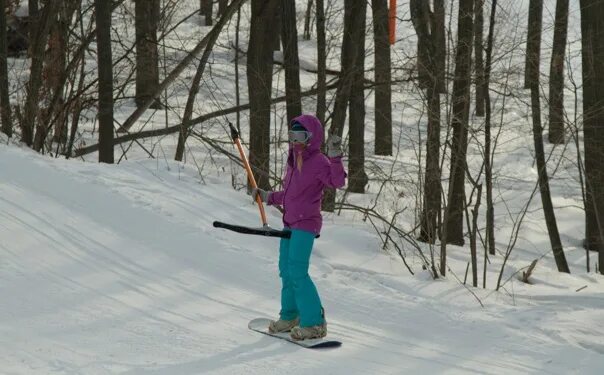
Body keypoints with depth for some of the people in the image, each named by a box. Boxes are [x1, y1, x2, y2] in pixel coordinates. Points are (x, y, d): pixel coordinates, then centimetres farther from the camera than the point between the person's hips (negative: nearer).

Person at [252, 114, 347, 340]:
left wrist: (335, 157, -39)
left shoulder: (319, 162, -12)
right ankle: (290, 316, 29)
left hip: (306, 223, -9)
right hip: (290, 222, 9)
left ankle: (314, 323, -8)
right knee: (286, 270, 15)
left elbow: (337, 182, -29)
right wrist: (268, 197, 21)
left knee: (297, 272, -14)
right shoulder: (293, 161, 14)